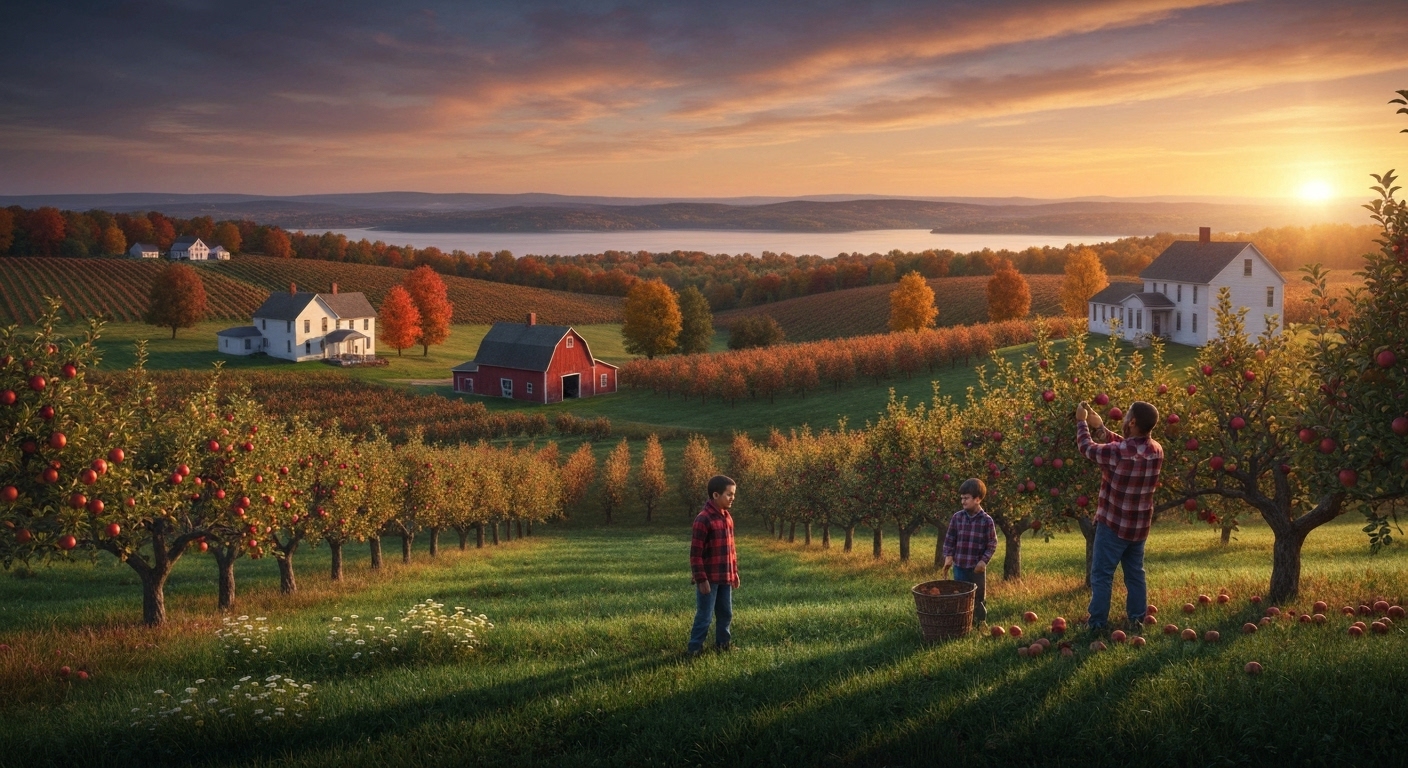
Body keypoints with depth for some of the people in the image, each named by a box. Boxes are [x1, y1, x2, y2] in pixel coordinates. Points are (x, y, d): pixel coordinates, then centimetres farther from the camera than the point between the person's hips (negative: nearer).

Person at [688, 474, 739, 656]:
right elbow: (695, 553, -18)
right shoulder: (703, 519, -18)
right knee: (704, 616, -1)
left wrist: (734, 572, 16)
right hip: (709, 579, -8)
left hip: (725, 578, 8)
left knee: (726, 613, 16)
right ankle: (695, 648, 10)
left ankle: (723, 644, 30)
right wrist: (701, 579, -19)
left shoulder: (727, 517, 9)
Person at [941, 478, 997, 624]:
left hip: (977, 567, -2)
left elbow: (992, 543, -4)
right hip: (959, 566, 2)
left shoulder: (986, 521, -8)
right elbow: (949, 539, 4)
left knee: (979, 597, 12)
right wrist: (948, 556, -6)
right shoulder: (957, 517, -2)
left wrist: (984, 560, -12)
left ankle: (981, 622, 27)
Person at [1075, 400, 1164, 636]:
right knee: (1135, 574, 17)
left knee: (1102, 575, 2)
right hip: (1139, 527, 6)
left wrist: (1082, 422, 11)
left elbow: (1086, 447, -7)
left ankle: (1098, 624, 4)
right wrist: (1100, 428, 20)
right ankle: (1137, 620, 22)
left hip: (1113, 525, -6)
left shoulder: (1118, 452, -25)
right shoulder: (1157, 451, -4)